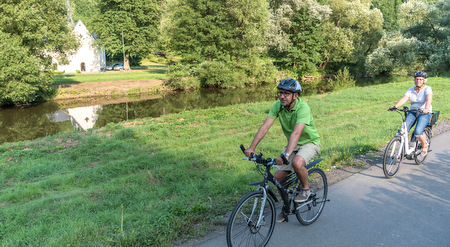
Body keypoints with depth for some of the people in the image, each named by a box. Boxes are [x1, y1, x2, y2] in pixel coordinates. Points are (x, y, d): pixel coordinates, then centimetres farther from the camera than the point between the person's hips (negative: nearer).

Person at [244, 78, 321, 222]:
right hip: (293, 144, 6)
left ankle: (305, 189, -5)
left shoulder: (303, 108, -29)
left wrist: (286, 154, -54)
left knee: (297, 163, -36)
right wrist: (252, 147, -31)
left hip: (310, 142, -6)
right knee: (278, 176, -3)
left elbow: (296, 133, -42)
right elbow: (265, 126, -20)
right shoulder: (278, 106, -12)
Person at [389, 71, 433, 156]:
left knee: (418, 132, -25)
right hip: (413, 112, 4)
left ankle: (424, 145, 6)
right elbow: (404, 99, -10)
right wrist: (395, 106, -29)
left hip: (425, 114, -4)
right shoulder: (411, 90, 5)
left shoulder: (427, 89, -7)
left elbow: (429, 99, -26)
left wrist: (426, 108, -47)